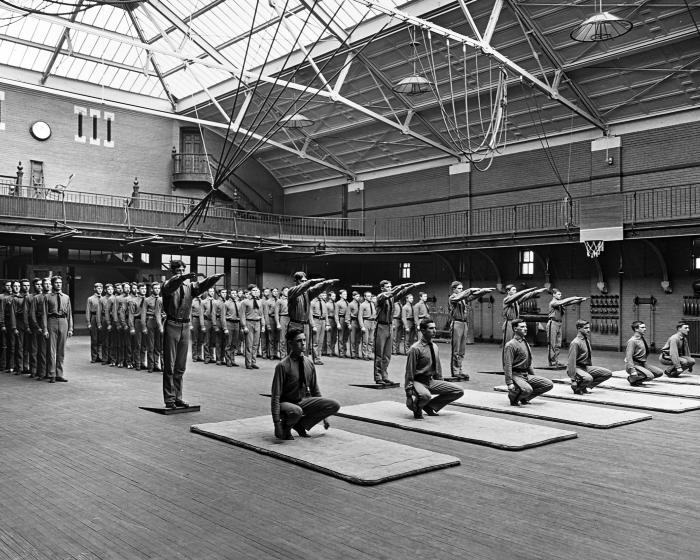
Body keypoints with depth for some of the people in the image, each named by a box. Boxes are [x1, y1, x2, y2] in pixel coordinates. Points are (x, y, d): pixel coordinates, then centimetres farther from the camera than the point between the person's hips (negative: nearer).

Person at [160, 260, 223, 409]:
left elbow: (202, 285, -10)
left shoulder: (189, 285, 8)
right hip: (172, 325, -5)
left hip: (185, 326, 5)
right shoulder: (169, 284, -3)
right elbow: (169, 287, -27)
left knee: (181, 366, 12)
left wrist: (214, 278, -30)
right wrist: (183, 277, -45)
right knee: (169, 365, 0)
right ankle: (169, 399, 5)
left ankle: (178, 397, 21)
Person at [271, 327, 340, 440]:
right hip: (287, 403, -6)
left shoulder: (309, 364, 0)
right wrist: (277, 422, -23)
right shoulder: (283, 366, -16)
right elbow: (275, 396, -17)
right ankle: (286, 427, -6)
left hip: (305, 401, 6)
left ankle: (301, 425, 0)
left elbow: (315, 390, 11)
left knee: (334, 406, -14)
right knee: (296, 411, -41)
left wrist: (323, 415, 13)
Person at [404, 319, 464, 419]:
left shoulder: (434, 347, 8)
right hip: (418, 382, -7)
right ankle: (417, 407, -4)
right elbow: (409, 373, -13)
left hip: (431, 381, 7)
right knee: (425, 395, -41)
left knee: (459, 391, -5)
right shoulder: (415, 349, -14)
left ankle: (429, 406, 6)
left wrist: (441, 387, 16)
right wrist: (409, 394, -16)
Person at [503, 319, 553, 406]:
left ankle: (524, 398, 7)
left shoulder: (525, 343, 18)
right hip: (516, 375, -8)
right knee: (527, 389, -35)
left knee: (548, 384, -3)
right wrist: (509, 383, -23)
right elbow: (507, 365, -17)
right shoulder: (511, 345, -11)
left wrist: (535, 377, 21)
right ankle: (513, 396, -2)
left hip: (527, 375, 9)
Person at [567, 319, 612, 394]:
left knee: (608, 373, -4)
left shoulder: (587, 341, 9)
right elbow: (572, 362, -19)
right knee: (588, 378, -38)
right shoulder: (575, 343, -17)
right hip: (577, 368, -9)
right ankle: (577, 388, -5)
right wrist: (573, 379, -22)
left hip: (587, 367, 9)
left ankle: (584, 386, 3)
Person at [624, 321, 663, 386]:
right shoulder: (632, 341, -17)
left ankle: (638, 379, 8)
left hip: (643, 363, 9)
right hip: (635, 365, -9)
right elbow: (629, 356, -22)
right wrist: (632, 370, -29)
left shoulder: (642, 339, 9)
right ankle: (631, 379, -4)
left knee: (660, 372, -1)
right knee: (650, 376, -27)